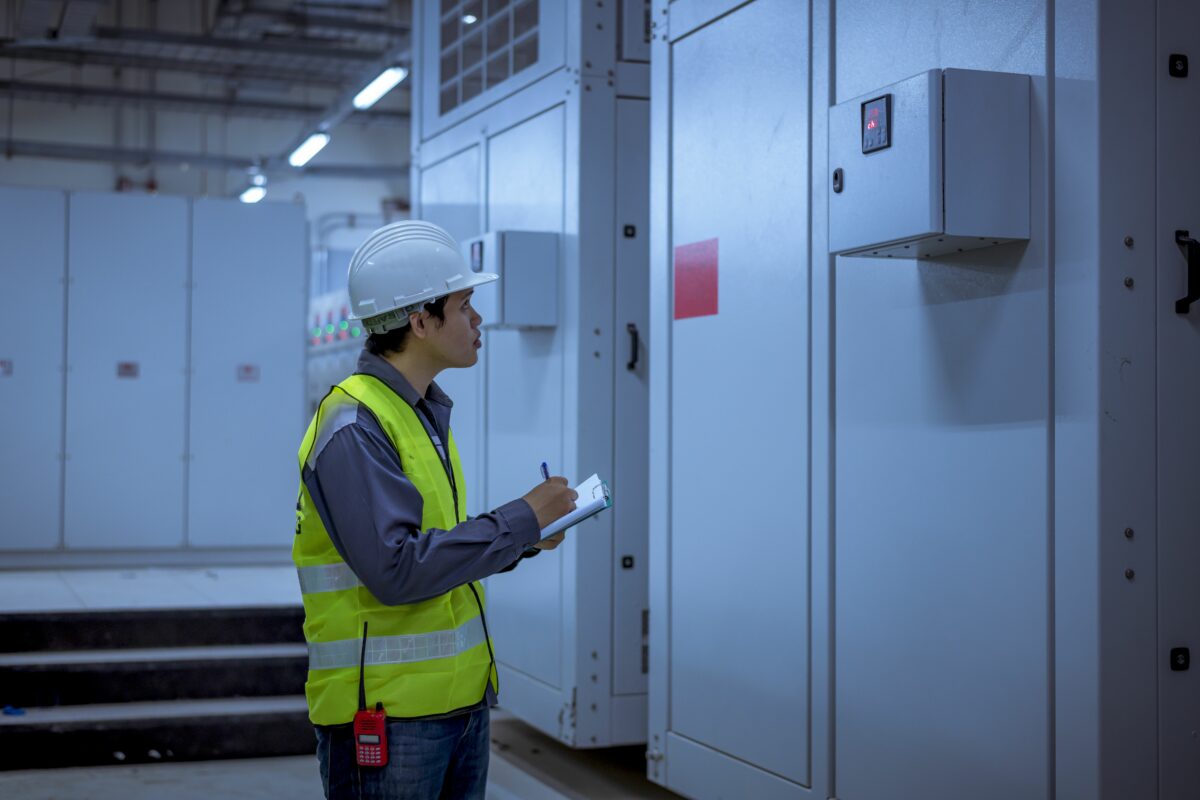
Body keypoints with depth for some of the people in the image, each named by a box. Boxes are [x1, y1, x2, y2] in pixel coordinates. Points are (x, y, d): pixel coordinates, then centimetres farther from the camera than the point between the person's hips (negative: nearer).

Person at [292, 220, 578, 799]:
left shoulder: (426, 413, 13)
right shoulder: (353, 428, -17)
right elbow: (396, 572, -25)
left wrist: (521, 541, 5)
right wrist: (520, 519, -19)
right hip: (388, 712, -9)